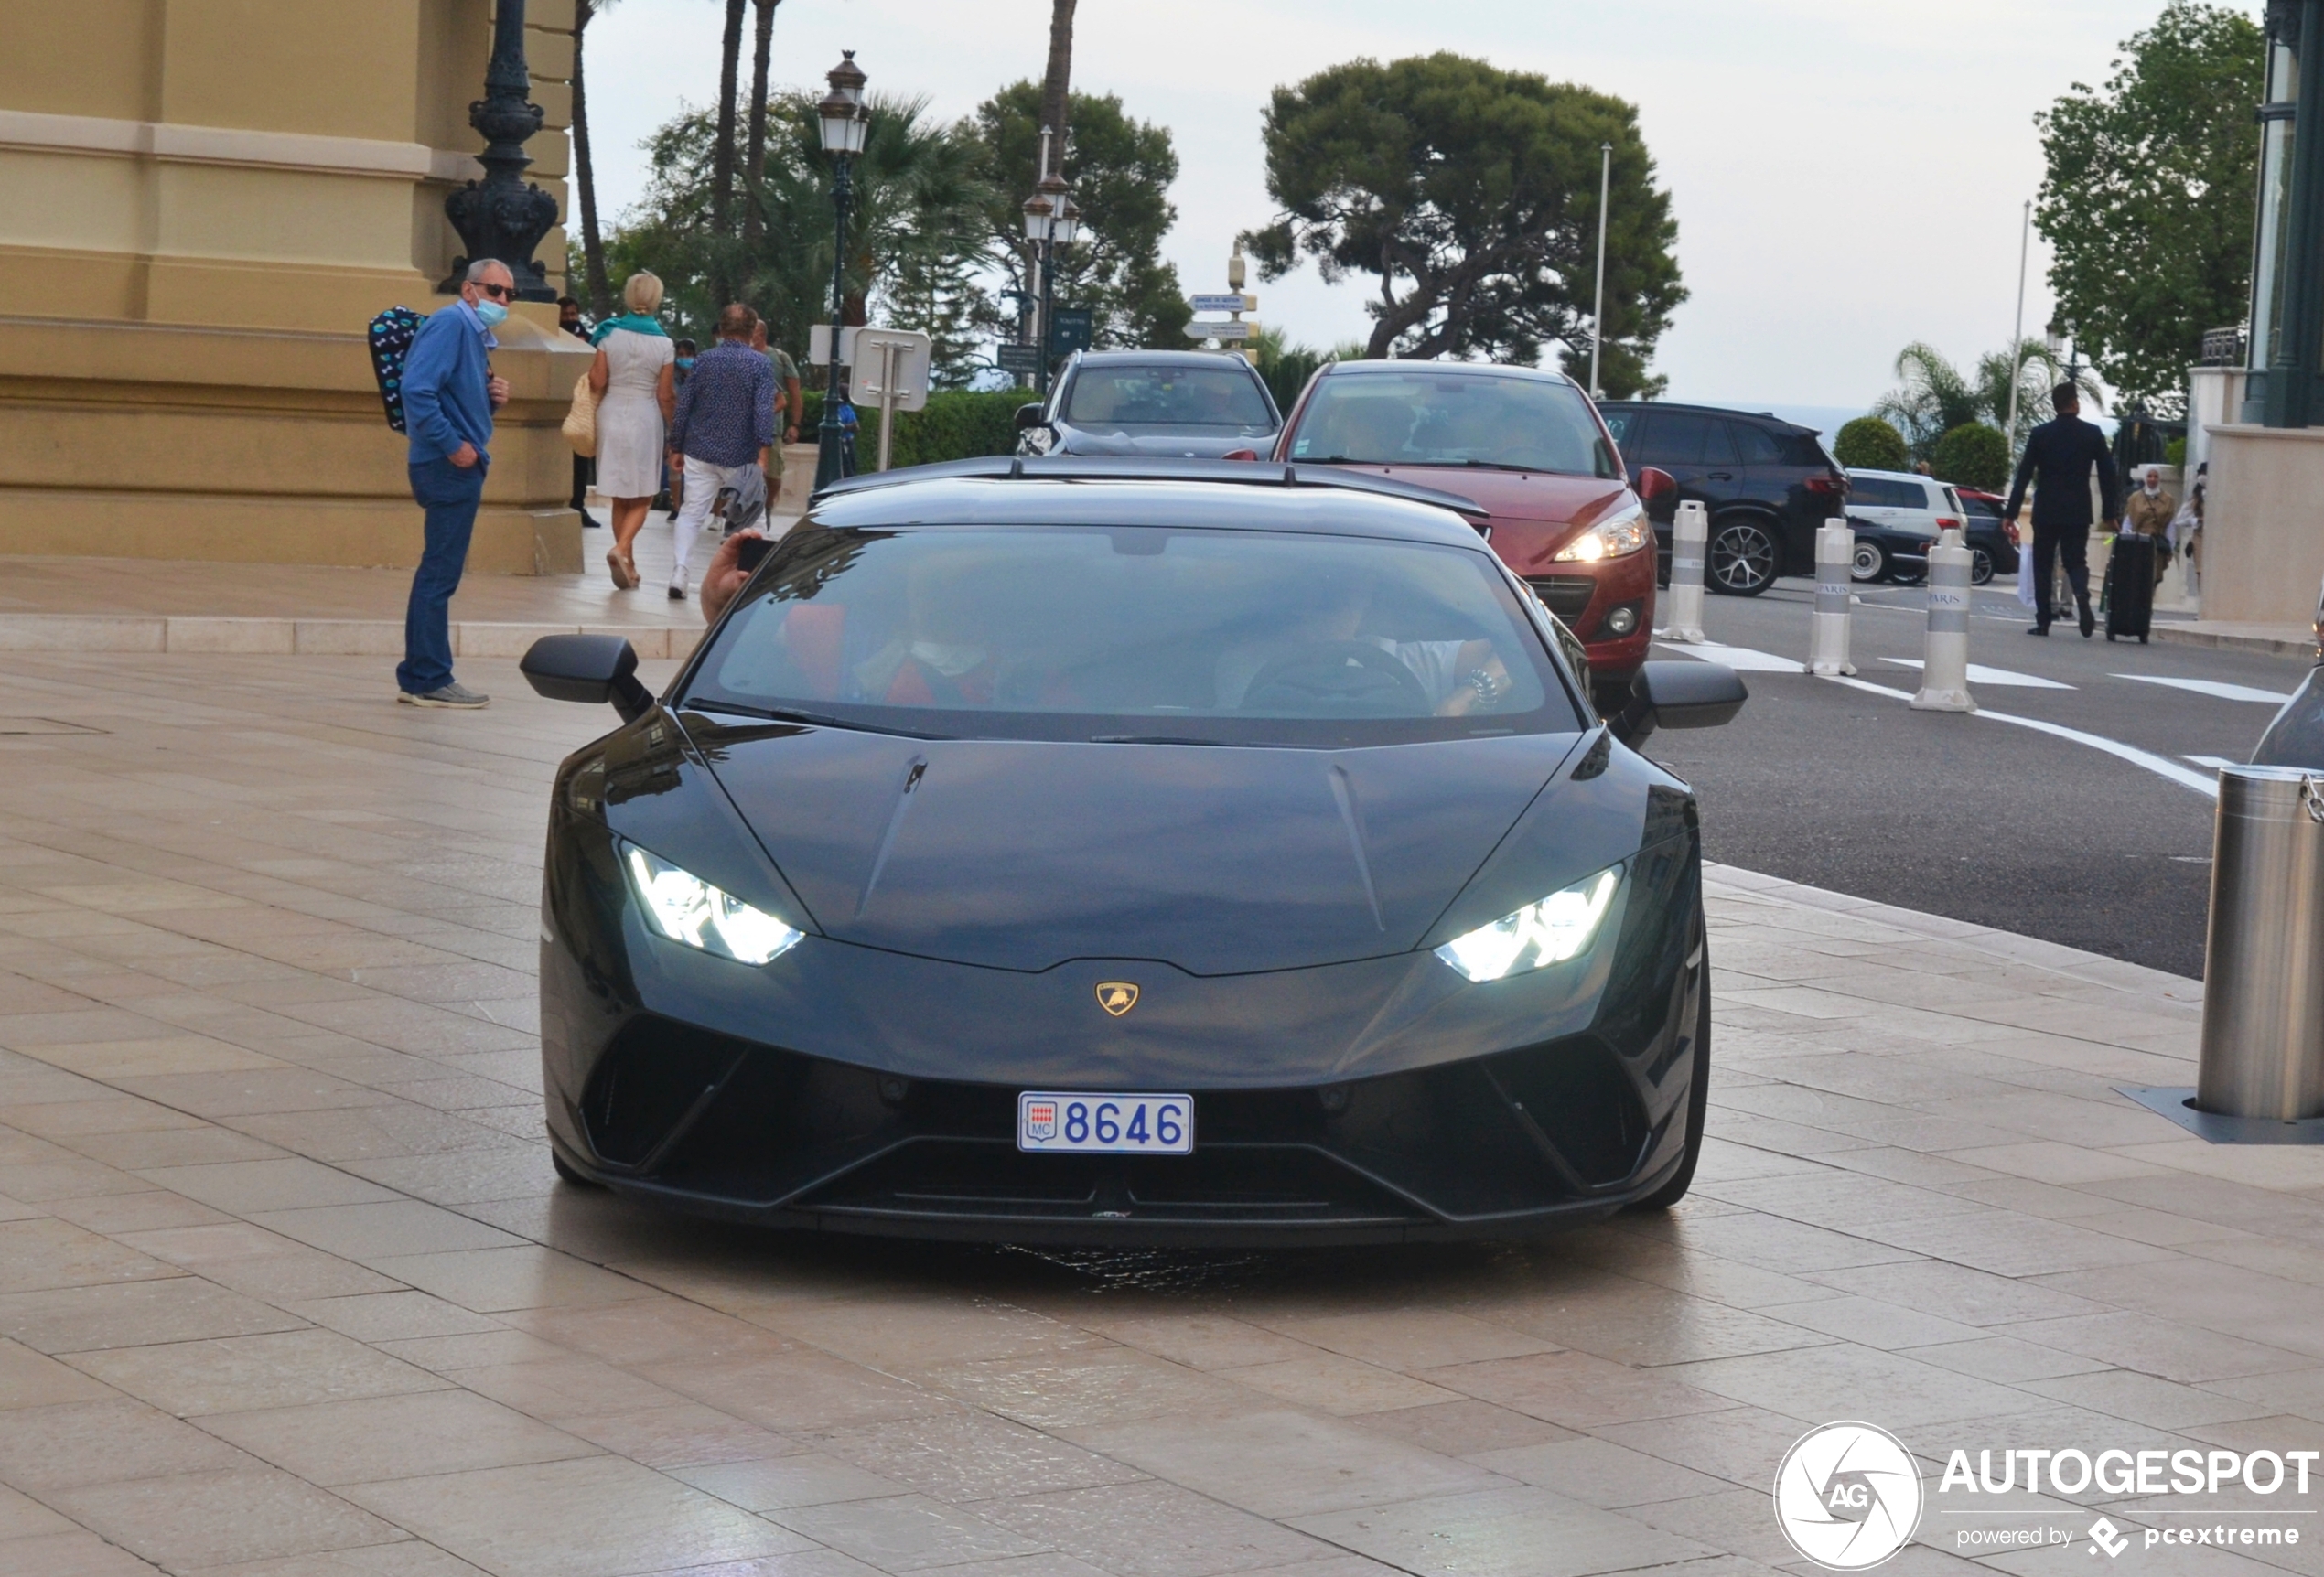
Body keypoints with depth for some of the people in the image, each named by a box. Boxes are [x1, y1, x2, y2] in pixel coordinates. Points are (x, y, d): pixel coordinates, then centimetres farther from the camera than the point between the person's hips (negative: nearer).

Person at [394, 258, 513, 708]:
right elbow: (417, 389, -24)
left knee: (438, 576, 14)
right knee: (439, 576, -6)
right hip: (451, 468, -11)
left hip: (458, 469, 11)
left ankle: (418, 679, 20)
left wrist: (492, 397, 5)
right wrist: (452, 445, -22)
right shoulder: (451, 324, -13)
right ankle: (429, 681, -2)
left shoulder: (474, 333, 18)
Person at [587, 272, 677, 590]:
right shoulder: (663, 344, -7)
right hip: (645, 418, -2)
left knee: (620, 497, 12)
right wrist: (673, 429, 6)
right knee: (641, 498, 6)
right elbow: (664, 395, -6)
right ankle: (621, 548, -18)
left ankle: (628, 564, 16)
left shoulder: (610, 334, -5)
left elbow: (597, 382, -6)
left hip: (611, 413, 2)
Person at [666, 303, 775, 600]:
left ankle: (679, 573, -15)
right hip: (741, 456, -2)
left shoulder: (703, 361, 3)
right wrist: (763, 453, -16)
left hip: (700, 453, 2)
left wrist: (676, 448, 13)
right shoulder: (759, 364, -5)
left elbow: (683, 406, 6)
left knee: (691, 513, 1)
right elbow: (764, 411, -14)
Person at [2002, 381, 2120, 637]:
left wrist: (2011, 512, 0)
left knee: (2043, 566, 8)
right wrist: (2111, 513, 8)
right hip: (2078, 512, 1)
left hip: (2046, 511, -1)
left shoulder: (2040, 434, -2)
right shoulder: (2093, 434, 1)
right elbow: (2108, 475, 1)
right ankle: (2082, 594, -23)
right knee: (2076, 561, 10)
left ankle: (2043, 622, 4)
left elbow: (2024, 475, -3)